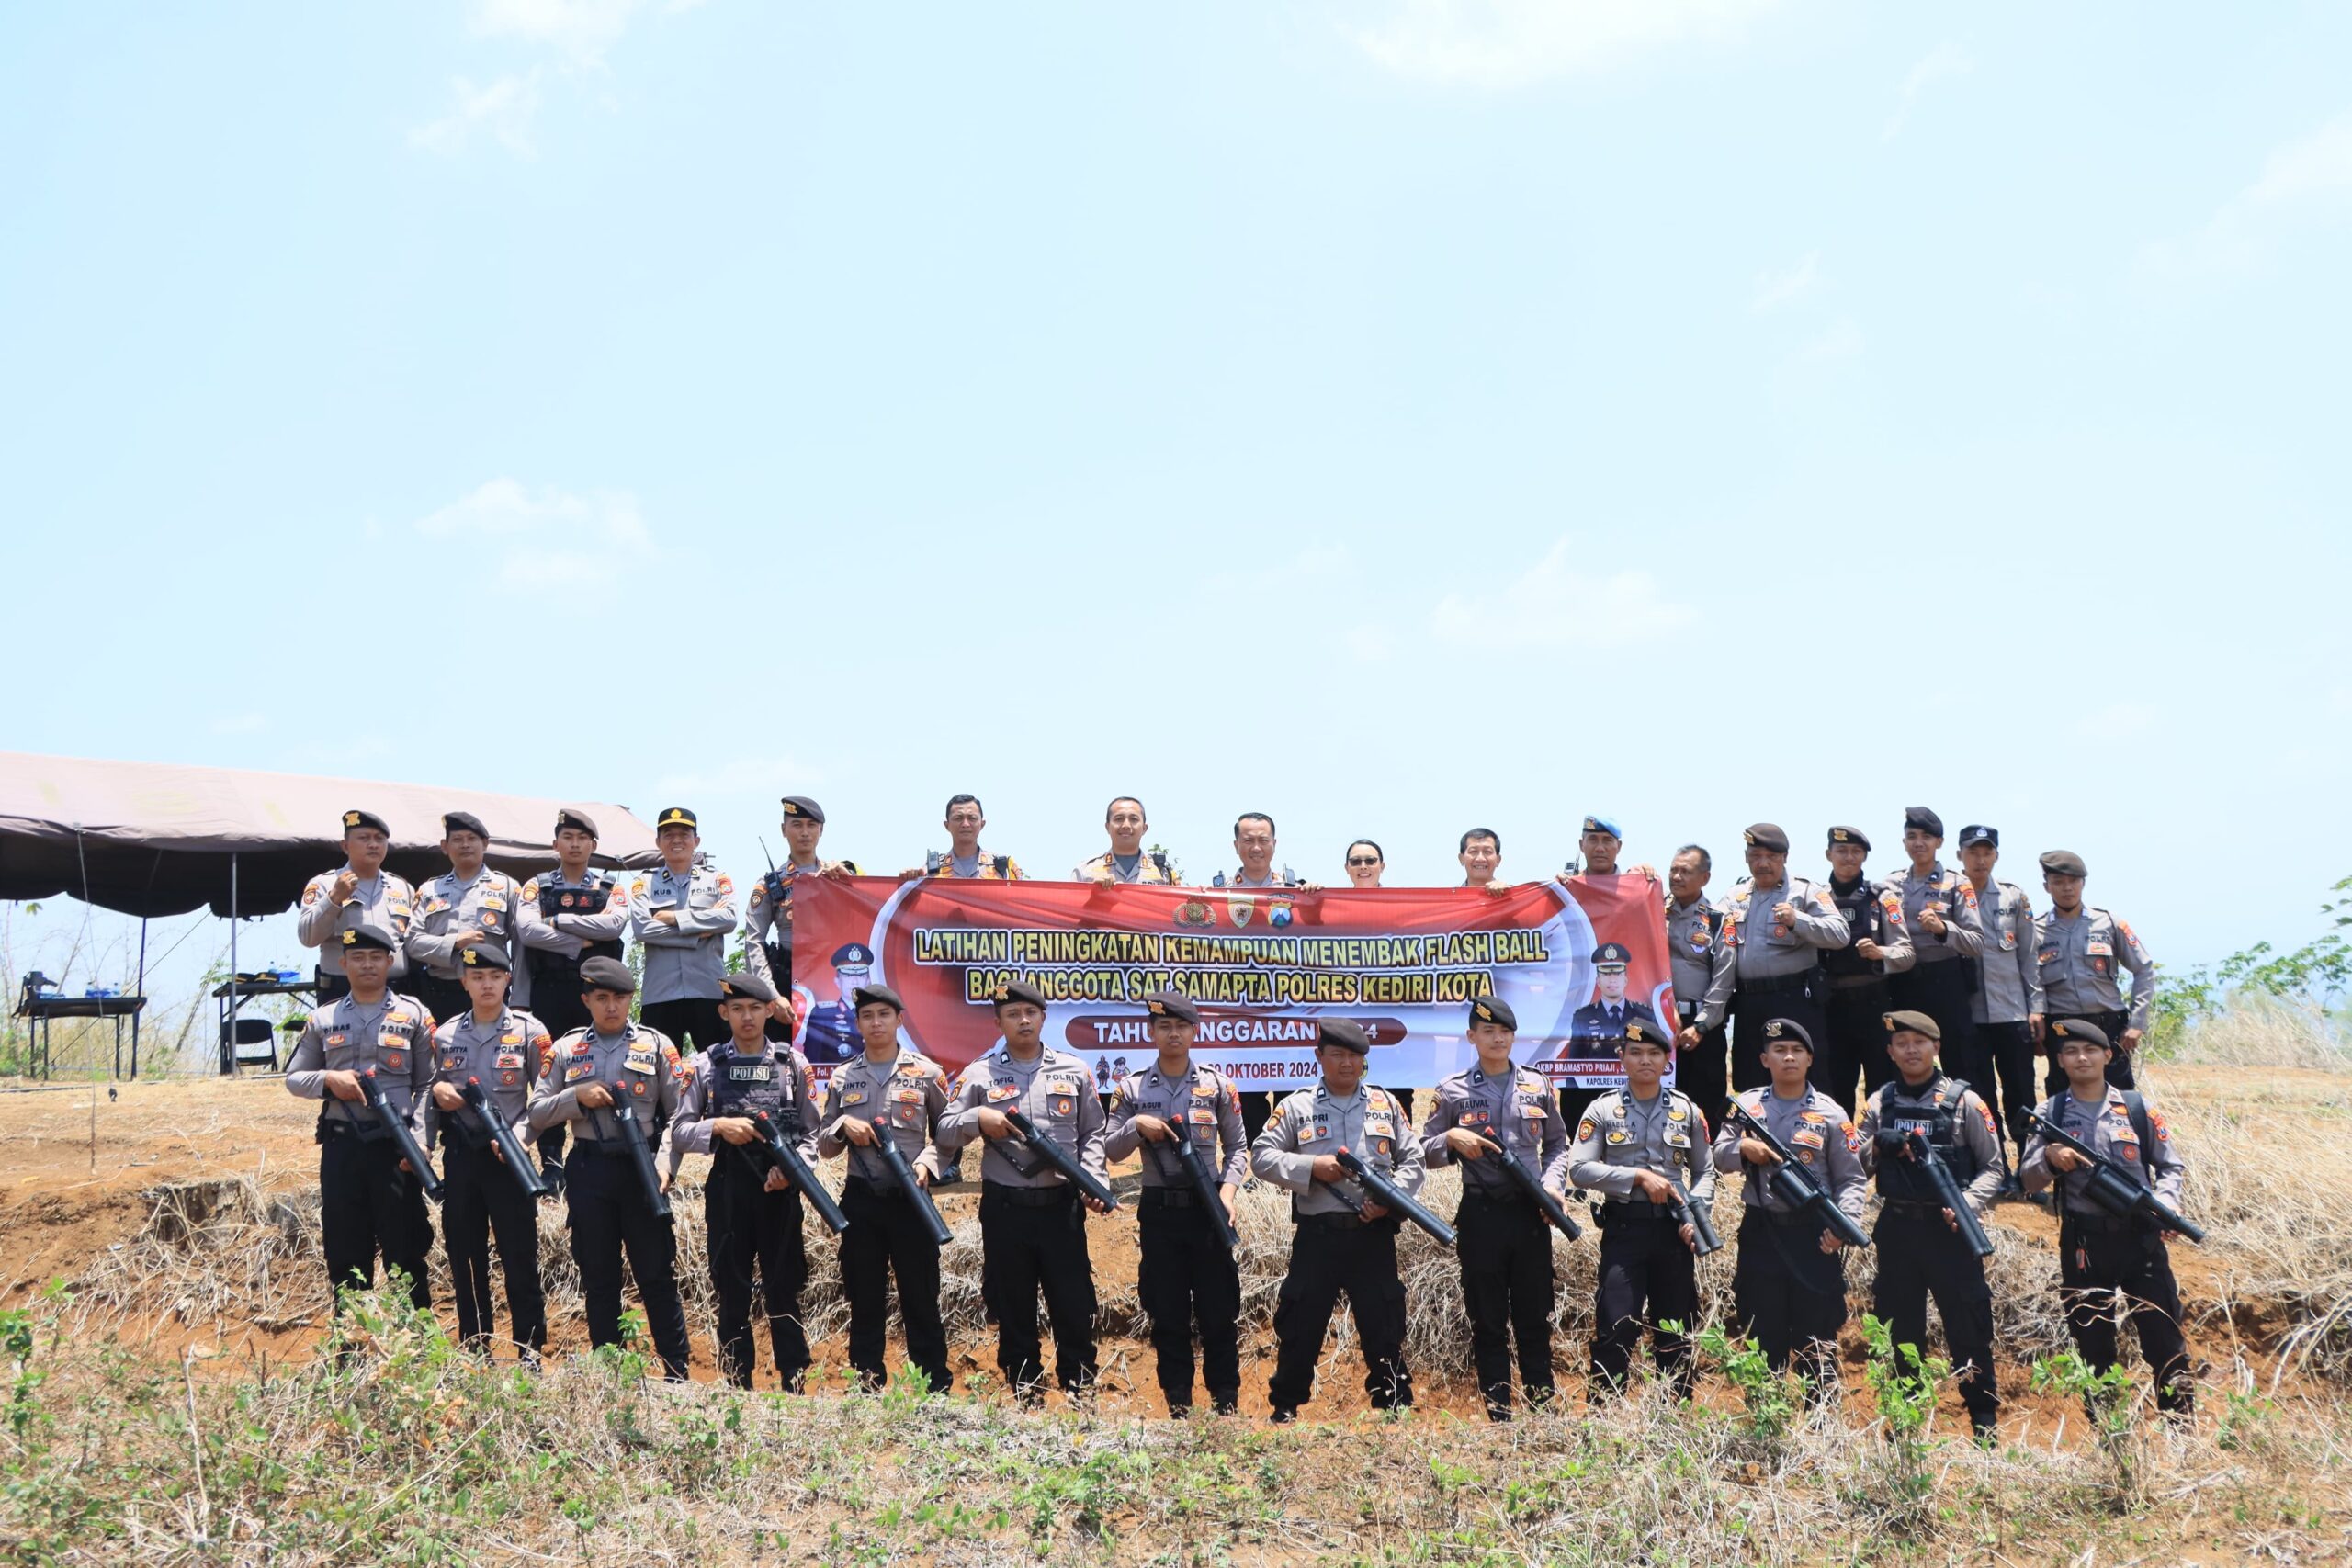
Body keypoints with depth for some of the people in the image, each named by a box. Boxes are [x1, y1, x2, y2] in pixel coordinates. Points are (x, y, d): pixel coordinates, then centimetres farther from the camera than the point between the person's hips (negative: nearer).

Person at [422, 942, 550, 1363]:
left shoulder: (530, 1032, -3)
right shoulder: (444, 1034, 7)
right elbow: (430, 1094, 18)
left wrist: (518, 1134, -16)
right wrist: (439, 1091, -5)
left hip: (508, 1158, -3)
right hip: (459, 1156, 4)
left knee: (520, 1257, -1)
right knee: (464, 1256, 10)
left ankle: (530, 1353, 8)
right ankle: (472, 1350, 22)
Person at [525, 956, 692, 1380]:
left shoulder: (656, 1045, 2)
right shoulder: (566, 1050, 8)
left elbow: (680, 1113, 0)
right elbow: (536, 1113, 7)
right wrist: (577, 1096, -10)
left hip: (643, 1170, -2)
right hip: (589, 1171, 2)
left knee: (657, 1274, 1)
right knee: (598, 1279, 9)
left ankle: (678, 1373, 8)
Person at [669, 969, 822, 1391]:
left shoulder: (793, 1064, 3)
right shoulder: (707, 1066, 3)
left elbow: (812, 1134, 3)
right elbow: (679, 1133, 3)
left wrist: (792, 1168, -14)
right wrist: (718, 1127, -15)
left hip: (779, 1192, -1)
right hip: (726, 1192, 1)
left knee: (784, 1294, 3)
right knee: (732, 1294, 8)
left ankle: (794, 1388, 11)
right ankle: (737, 1388, 17)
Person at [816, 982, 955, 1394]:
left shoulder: (926, 1073, 2)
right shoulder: (842, 1078, 9)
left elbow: (947, 1133, 6)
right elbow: (823, 1145, 12)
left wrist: (927, 1162, -12)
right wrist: (843, 1125, -8)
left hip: (911, 1199, -2)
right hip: (860, 1201, 2)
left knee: (921, 1300, 2)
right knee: (864, 1302, 9)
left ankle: (935, 1392, 9)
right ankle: (867, 1390, 18)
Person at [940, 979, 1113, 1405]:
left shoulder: (1074, 1071, 8)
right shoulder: (979, 1075, 5)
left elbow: (1093, 1134, 11)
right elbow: (944, 1133, 4)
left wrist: (1091, 1178, -5)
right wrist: (977, 1118, -15)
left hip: (1062, 1206, 0)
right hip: (1005, 1209, 0)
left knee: (1073, 1302, 2)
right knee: (1012, 1306, 7)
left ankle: (1081, 1391, 13)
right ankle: (1025, 1394, 18)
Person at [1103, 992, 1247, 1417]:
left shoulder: (1217, 1084, 2)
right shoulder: (1131, 1088, 3)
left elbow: (1236, 1148, 6)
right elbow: (1109, 1150, 4)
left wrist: (1228, 1190, -9)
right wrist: (1136, 1125, -14)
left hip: (1208, 1207, 0)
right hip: (1158, 1210, 1)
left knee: (1218, 1309, 3)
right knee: (1168, 1313, 7)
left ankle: (1226, 1402, 15)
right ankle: (1178, 1404, 17)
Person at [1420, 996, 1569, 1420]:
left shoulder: (1538, 1086, 8)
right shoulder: (1452, 1090, 1)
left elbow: (1557, 1144, 17)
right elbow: (1426, 1153, 6)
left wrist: (1553, 1183, -1)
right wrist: (1452, 1138, -14)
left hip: (1531, 1212, 2)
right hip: (1480, 1214, -1)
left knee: (1535, 1315, 8)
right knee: (1487, 1318, 5)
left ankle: (1543, 1406, 17)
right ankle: (1497, 1413, 13)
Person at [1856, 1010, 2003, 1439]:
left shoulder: (1964, 1101, -1)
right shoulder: (1878, 1102, 7)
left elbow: (1992, 1167, 0)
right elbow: (1856, 1166, 10)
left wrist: (1966, 1204, -16)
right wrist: (1876, 1145, -11)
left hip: (1948, 1227, -3)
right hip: (1896, 1227, 3)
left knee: (1968, 1324, 0)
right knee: (1899, 1325, 11)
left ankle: (1985, 1422, 13)